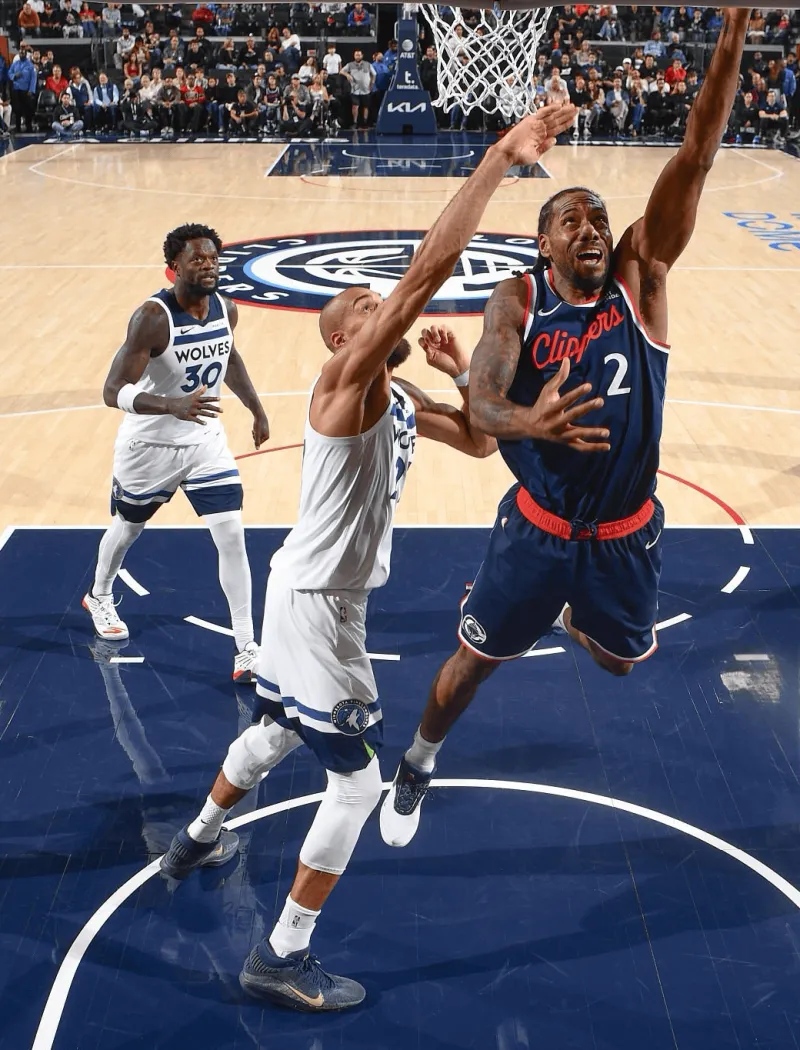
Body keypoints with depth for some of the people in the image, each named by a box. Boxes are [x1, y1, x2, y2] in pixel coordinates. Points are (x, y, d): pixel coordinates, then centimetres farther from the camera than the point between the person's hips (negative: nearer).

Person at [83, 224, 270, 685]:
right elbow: (114, 391, -31)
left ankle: (247, 652, 0)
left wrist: (257, 410, 18)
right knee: (128, 528, 20)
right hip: (151, 445, -4)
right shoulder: (153, 317, -26)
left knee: (234, 538, -6)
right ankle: (99, 596, 52)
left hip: (206, 441, 4)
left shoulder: (226, 308, -6)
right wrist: (173, 406, -46)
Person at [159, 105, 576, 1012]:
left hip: (316, 594, 10)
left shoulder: (399, 401, 9)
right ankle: (281, 958, 10)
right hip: (315, 600, -10)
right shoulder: (345, 376, -19)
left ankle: (198, 840, 53)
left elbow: (480, 443, 18)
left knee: (279, 731, 29)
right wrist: (501, 157, -31)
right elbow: (429, 267, -30)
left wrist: (461, 374, 2)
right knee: (357, 779, -2)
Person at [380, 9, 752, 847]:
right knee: (474, 660, 10)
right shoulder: (516, 302, -13)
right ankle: (417, 766, 39)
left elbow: (694, 159, -20)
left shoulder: (640, 276, -9)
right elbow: (479, 402, -28)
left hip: (625, 531, 3)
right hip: (537, 525, -2)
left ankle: (569, 611, 61)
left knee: (619, 660, 25)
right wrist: (529, 422, -52)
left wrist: (732, 42, -30)